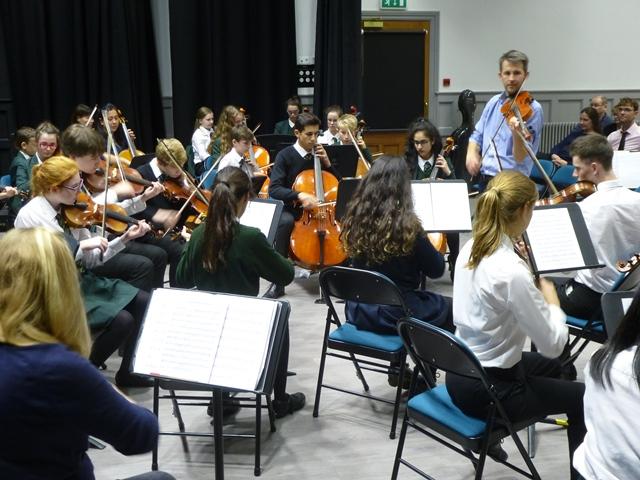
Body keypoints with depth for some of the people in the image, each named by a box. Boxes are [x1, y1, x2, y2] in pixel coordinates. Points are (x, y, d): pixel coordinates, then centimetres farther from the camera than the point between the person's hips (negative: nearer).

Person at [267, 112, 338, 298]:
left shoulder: (319, 153, 8)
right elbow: (274, 189, -19)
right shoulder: (285, 155, -7)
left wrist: (327, 163, -5)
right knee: (285, 222, -38)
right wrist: (299, 195, -35)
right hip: (291, 208, -4)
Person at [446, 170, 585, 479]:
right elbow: (553, 345, -21)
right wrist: (551, 299, -5)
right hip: (488, 390, -8)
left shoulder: (470, 248, -3)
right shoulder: (511, 271, -28)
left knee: (551, 366, 32)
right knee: (585, 397, 13)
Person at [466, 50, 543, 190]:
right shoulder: (493, 103, 11)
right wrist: (472, 154, -1)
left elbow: (520, 158, -13)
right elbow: (477, 136, 20)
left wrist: (517, 133, -32)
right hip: (484, 179, 5)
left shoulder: (532, 109, -7)